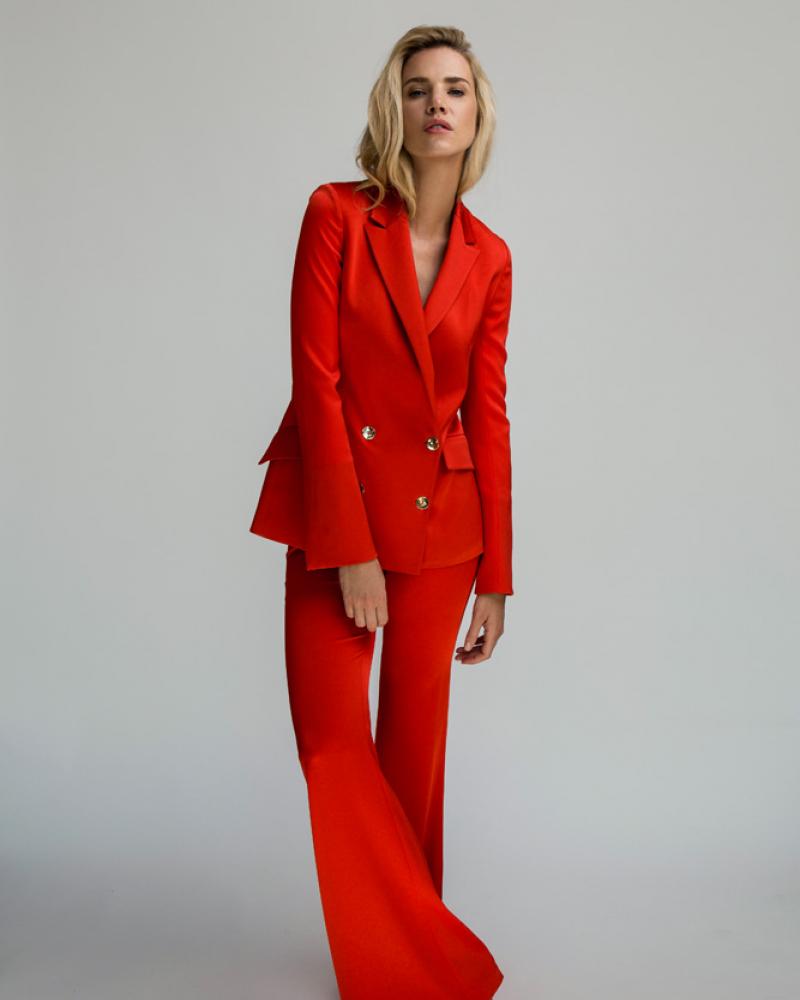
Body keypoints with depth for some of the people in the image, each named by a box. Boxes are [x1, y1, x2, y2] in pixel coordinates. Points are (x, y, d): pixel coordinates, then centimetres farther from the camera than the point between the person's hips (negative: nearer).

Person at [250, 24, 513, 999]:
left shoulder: (489, 258, 5)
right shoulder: (337, 214, -5)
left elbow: (487, 415, 6)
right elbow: (315, 381, -10)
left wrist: (494, 576, 4)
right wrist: (350, 548, -15)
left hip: (439, 518, 2)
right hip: (335, 508, -2)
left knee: (415, 738, 9)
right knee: (333, 736, -5)